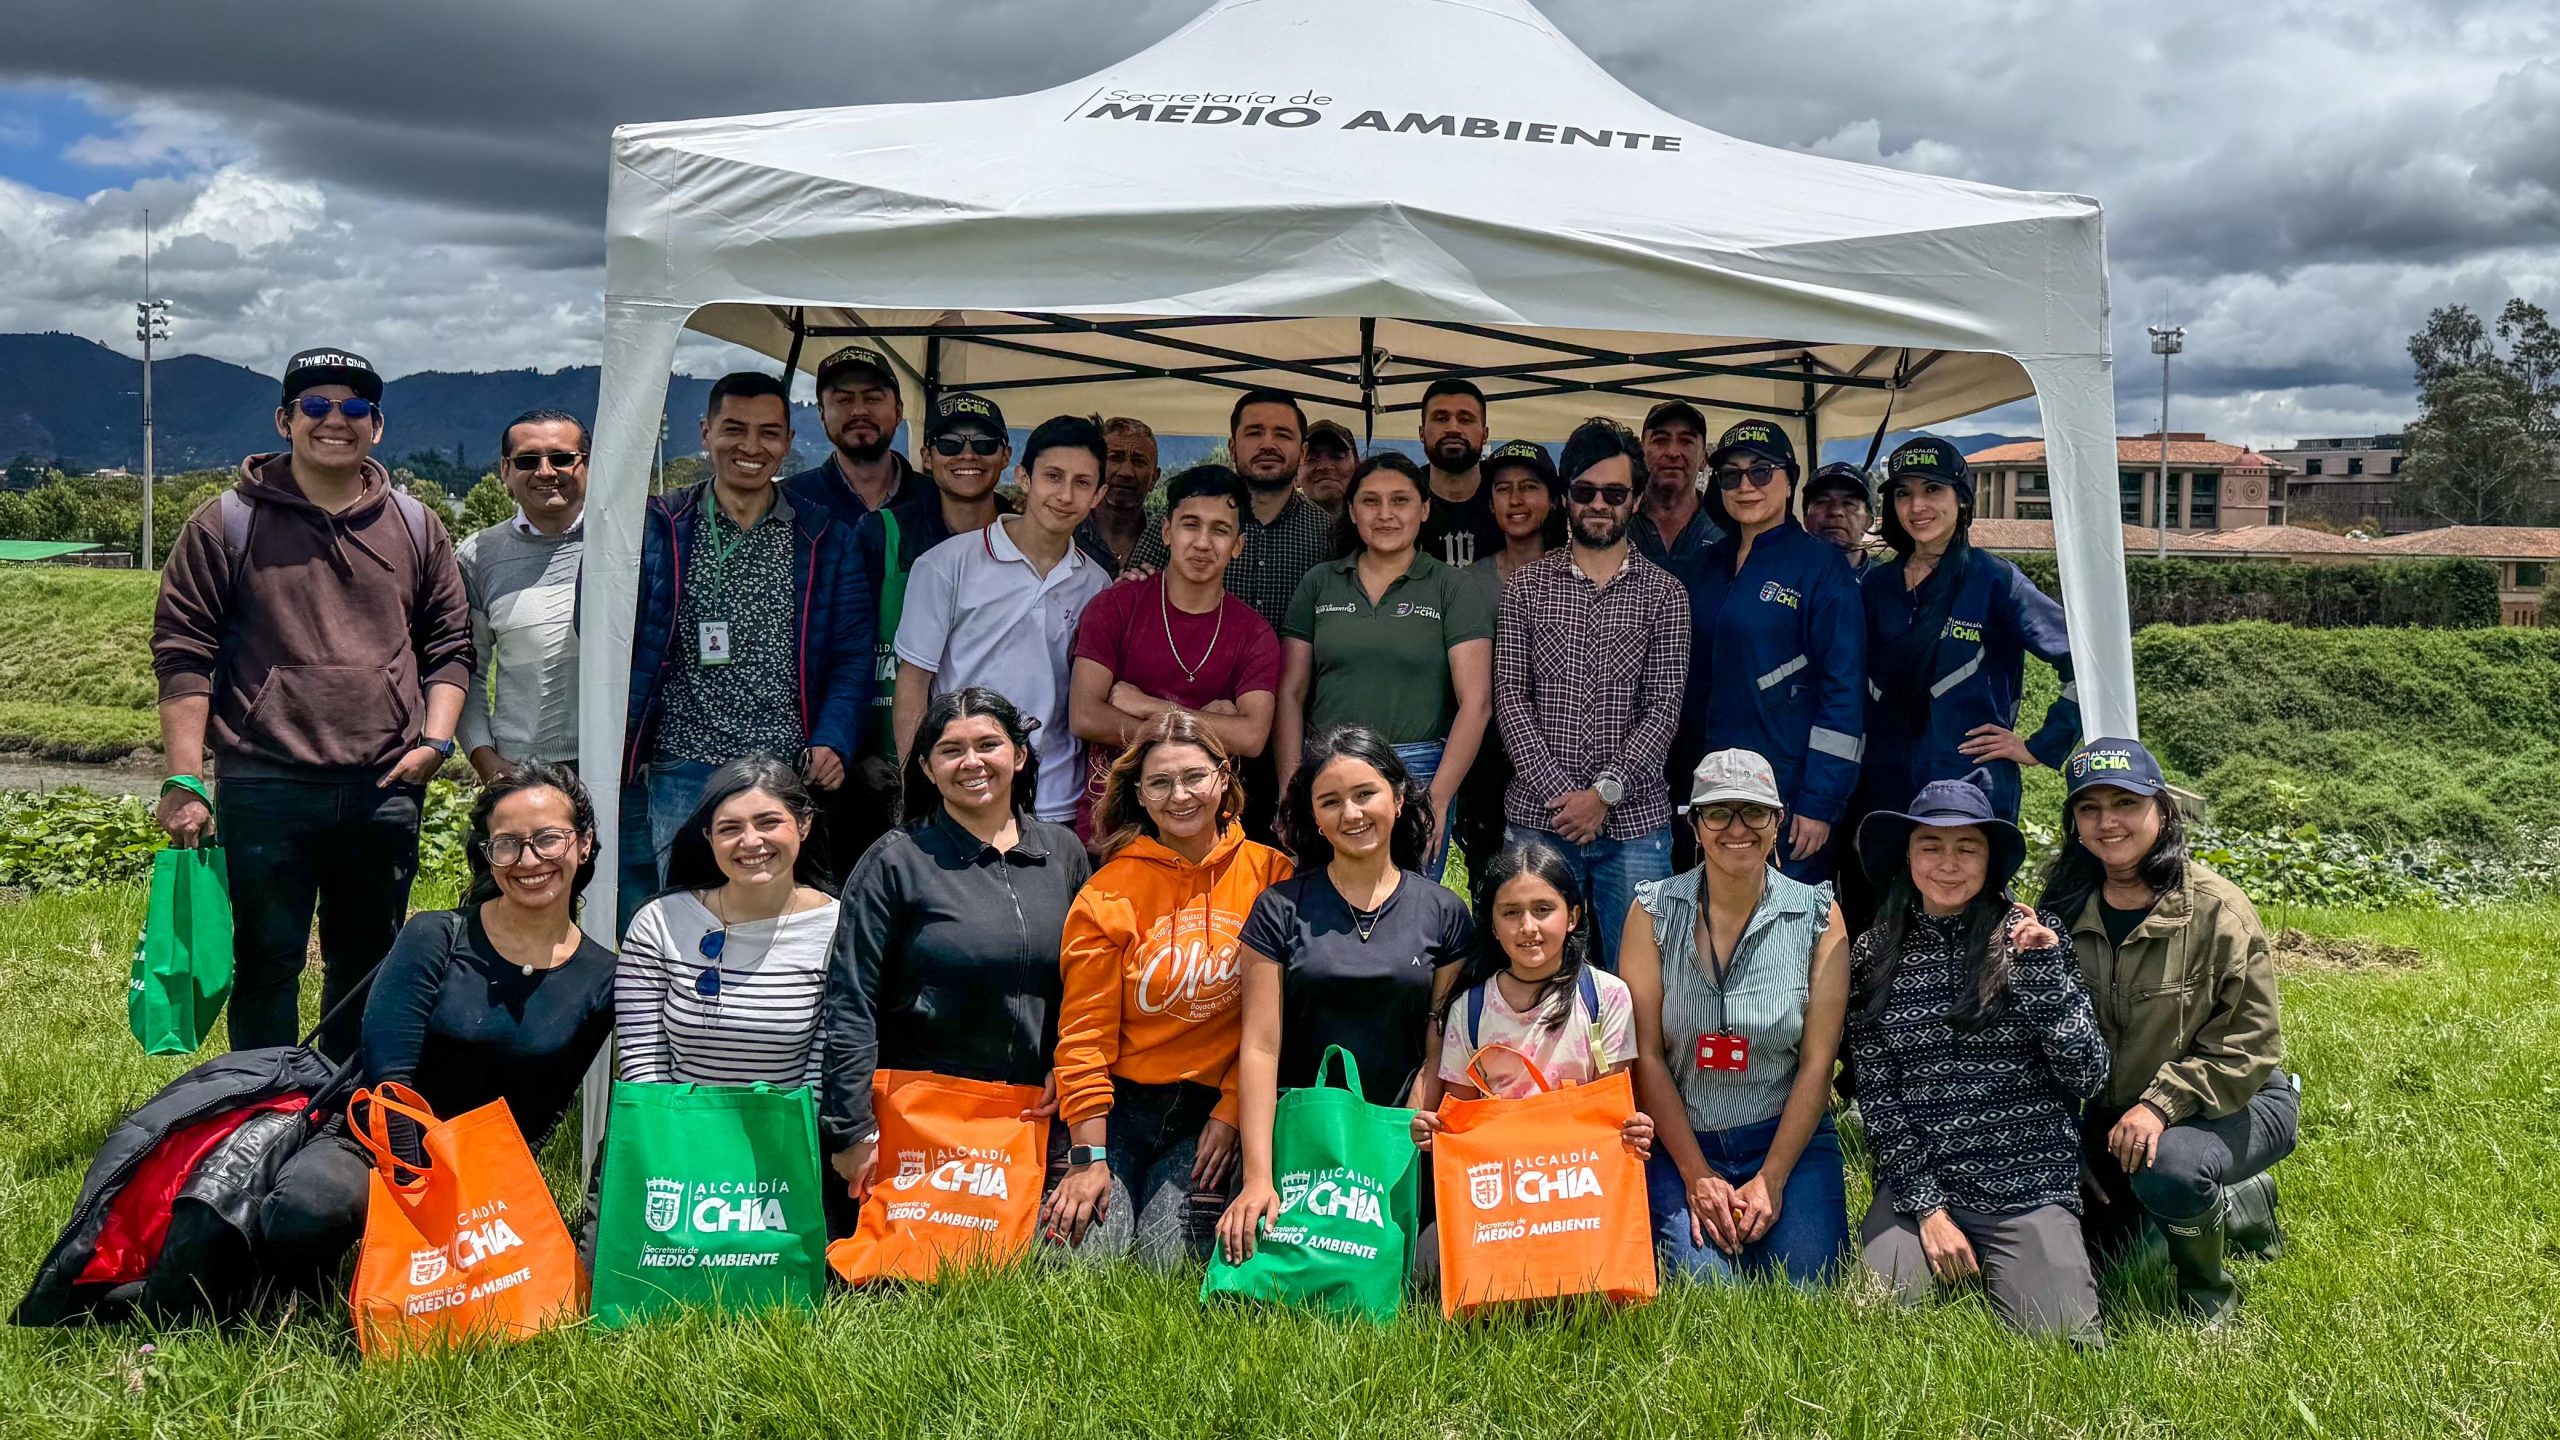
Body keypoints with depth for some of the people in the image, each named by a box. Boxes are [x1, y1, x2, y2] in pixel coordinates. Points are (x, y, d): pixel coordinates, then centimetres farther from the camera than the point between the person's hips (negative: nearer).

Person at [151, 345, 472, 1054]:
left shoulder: (415, 526, 10)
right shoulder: (227, 524, 1)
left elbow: (449, 643, 13)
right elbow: (183, 655, -2)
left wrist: (436, 740, -1)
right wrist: (183, 781, -8)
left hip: (387, 788, 3)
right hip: (266, 788, -3)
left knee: (368, 964, 14)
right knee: (267, 966, 4)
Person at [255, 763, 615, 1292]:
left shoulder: (601, 981, -2)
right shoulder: (435, 938, -6)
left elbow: (543, 1117, 1)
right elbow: (386, 1077, -12)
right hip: (375, 1146, -2)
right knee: (310, 1207, -35)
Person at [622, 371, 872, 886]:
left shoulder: (827, 543, 8)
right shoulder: (656, 530, 7)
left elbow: (851, 659, 4)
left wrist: (832, 743, -9)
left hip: (792, 774, 0)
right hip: (683, 770, 0)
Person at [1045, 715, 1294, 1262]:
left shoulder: (1270, 875, -2)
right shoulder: (1110, 890, -5)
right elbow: (1084, 1031, -4)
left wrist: (1230, 1114, -5)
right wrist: (1090, 1156, -8)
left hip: (1213, 1109, 1)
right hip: (1120, 1104, 0)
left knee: (1168, 1262, -13)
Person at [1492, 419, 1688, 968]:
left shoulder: (1663, 593, 4)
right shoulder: (1525, 586, 6)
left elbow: (1664, 706, -3)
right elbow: (1511, 697, -1)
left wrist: (1606, 791, -14)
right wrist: (1558, 793, -11)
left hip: (1633, 816, 0)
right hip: (1538, 816, 1)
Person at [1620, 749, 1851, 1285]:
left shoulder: (1817, 916, -1)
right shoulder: (1655, 911, -3)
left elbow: (1817, 1061, -3)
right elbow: (1646, 1055, -5)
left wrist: (1771, 1181, -11)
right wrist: (1697, 1176, -11)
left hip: (1788, 1138, 1)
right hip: (1681, 1141, -1)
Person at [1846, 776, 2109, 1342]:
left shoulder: (2033, 937, -1)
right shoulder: (1874, 955, 3)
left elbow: (2087, 1077, -6)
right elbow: (1877, 1097, 2)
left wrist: (2043, 970, -16)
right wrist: (1927, 1209, -6)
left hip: (2029, 1188, -1)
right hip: (1917, 1184, 1)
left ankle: (1993, 1268, 16)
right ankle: (1949, 1260, 15)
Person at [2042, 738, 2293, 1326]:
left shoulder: (2216, 909, -19)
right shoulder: (2066, 907, -4)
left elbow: (2251, 1043, -19)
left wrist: (2163, 1104, -28)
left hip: (2233, 1101, -6)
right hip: (2112, 1105, 6)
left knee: (2167, 1168, -37)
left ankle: (2209, 1299, -3)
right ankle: (2233, 1202, 20)